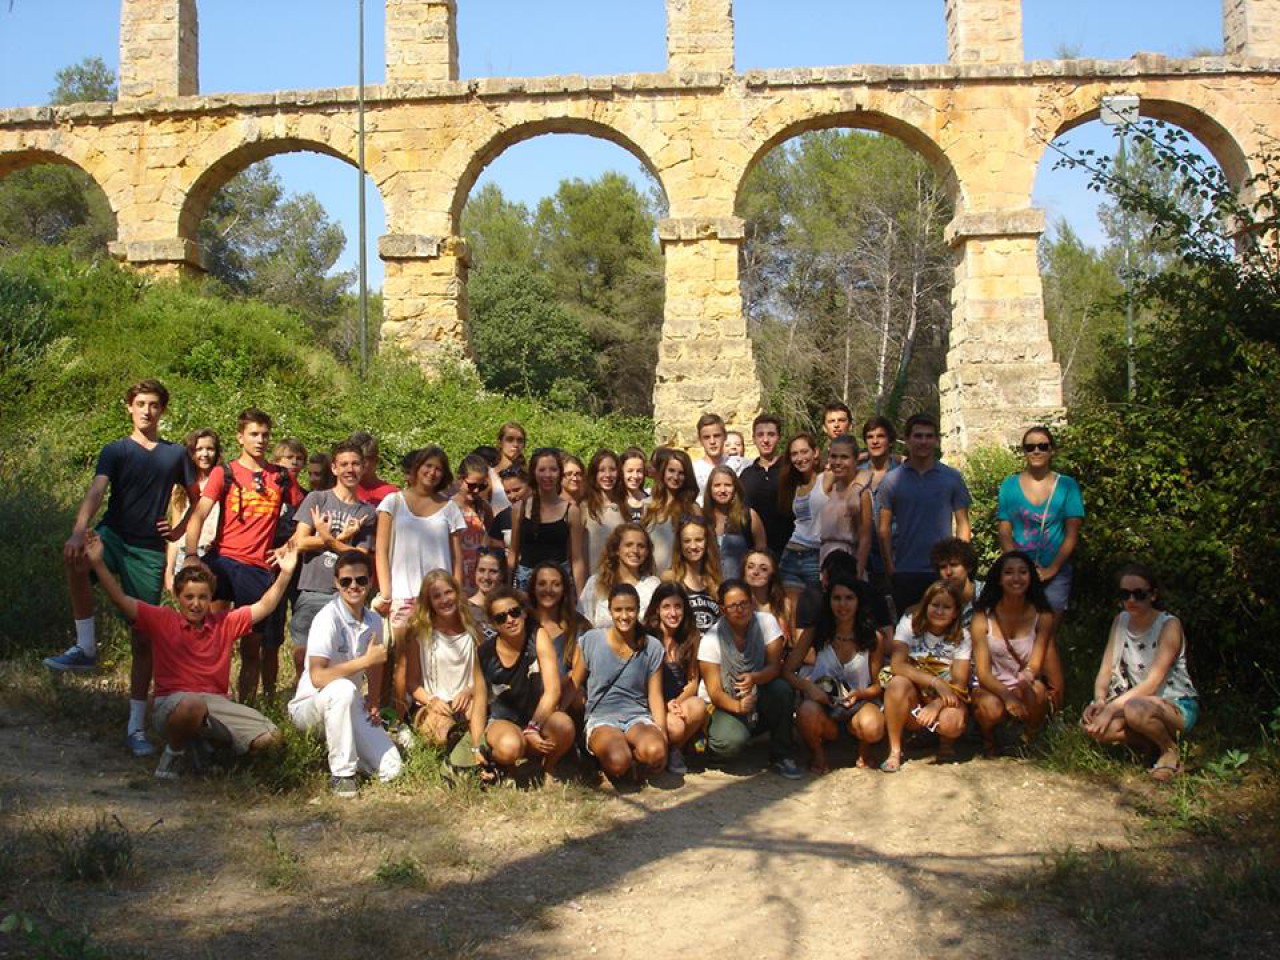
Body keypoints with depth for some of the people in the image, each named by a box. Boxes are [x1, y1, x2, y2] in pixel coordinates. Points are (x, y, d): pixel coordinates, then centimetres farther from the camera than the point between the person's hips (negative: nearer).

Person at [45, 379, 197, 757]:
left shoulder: (176, 454, 10)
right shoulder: (115, 451, 3)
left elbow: (198, 500, 20)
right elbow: (96, 491, -14)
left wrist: (182, 529, 1)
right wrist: (79, 531, -32)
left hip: (149, 552, 2)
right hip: (113, 537, -1)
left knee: (143, 639, 1)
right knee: (75, 557, -38)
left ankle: (136, 726, 7)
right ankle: (86, 648, -26)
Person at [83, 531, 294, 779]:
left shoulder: (224, 624, 11)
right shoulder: (161, 621, 4)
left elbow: (263, 607, 9)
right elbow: (121, 600, -4)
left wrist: (285, 574, -2)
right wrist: (98, 563, -15)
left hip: (216, 703, 4)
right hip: (172, 704, -4)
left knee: (270, 737, -15)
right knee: (192, 706, -43)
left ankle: (208, 743, 11)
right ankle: (175, 751, -8)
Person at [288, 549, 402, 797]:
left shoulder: (374, 621, 0)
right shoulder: (327, 619, -21)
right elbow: (317, 677, -31)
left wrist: (374, 704, 0)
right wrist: (365, 660, -29)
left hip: (350, 707, 6)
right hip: (311, 705, -6)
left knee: (390, 770, -10)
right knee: (343, 689, -40)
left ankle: (341, 748, 18)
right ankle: (341, 773, -24)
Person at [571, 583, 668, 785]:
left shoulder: (652, 647, 4)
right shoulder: (591, 640, 0)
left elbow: (655, 696, 5)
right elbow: (574, 685, 6)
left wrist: (661, 732, -9)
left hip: (638, 717, 1)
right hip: (601, 718, -1)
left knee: (655, 751, -35)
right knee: (618, 762, -34)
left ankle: (634, 756, 1)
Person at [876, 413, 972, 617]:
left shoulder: (952, 478, 4)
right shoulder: (892, 481, 4)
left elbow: (962, 523, 5)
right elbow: (885, 528, 4)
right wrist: (889, 568, -3)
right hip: (904, 573, 0)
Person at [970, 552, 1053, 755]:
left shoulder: (1041, 617, -5)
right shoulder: (983, 618, -9)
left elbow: (1035, 665, -10)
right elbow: (983, 672, -14)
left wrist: (1027, 677, -37)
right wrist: (1006, 695, -34)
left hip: (1025, 687, 1)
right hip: (991, 687, -1)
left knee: (1037, 691, -34)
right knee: (992, 708, -35)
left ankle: (1030, 739, -1)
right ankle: (988, 739, 3)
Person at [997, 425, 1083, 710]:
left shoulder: (1067, 486, 2)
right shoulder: (1009, 486, 7)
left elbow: (1072, 534, 0)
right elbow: (1004, 532, 4)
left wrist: (1051, 569, -9)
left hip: (1054, 573, -2)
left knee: (1046, 639, -7)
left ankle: (1057, 703, -1)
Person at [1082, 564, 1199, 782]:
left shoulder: (1169, 625, -16)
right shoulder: (1121, 621, 3)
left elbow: (1153, 682, -23)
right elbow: (1106, 668, 0)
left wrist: (1113, 707, -30)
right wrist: (1099, 700, -20)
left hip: (1178, 705, -6)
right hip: (1139, 700, 6)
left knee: (1136, 710, -39)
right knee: (1092, 723, -23)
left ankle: (1170, 751, -8)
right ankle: (1155, 743, -1)